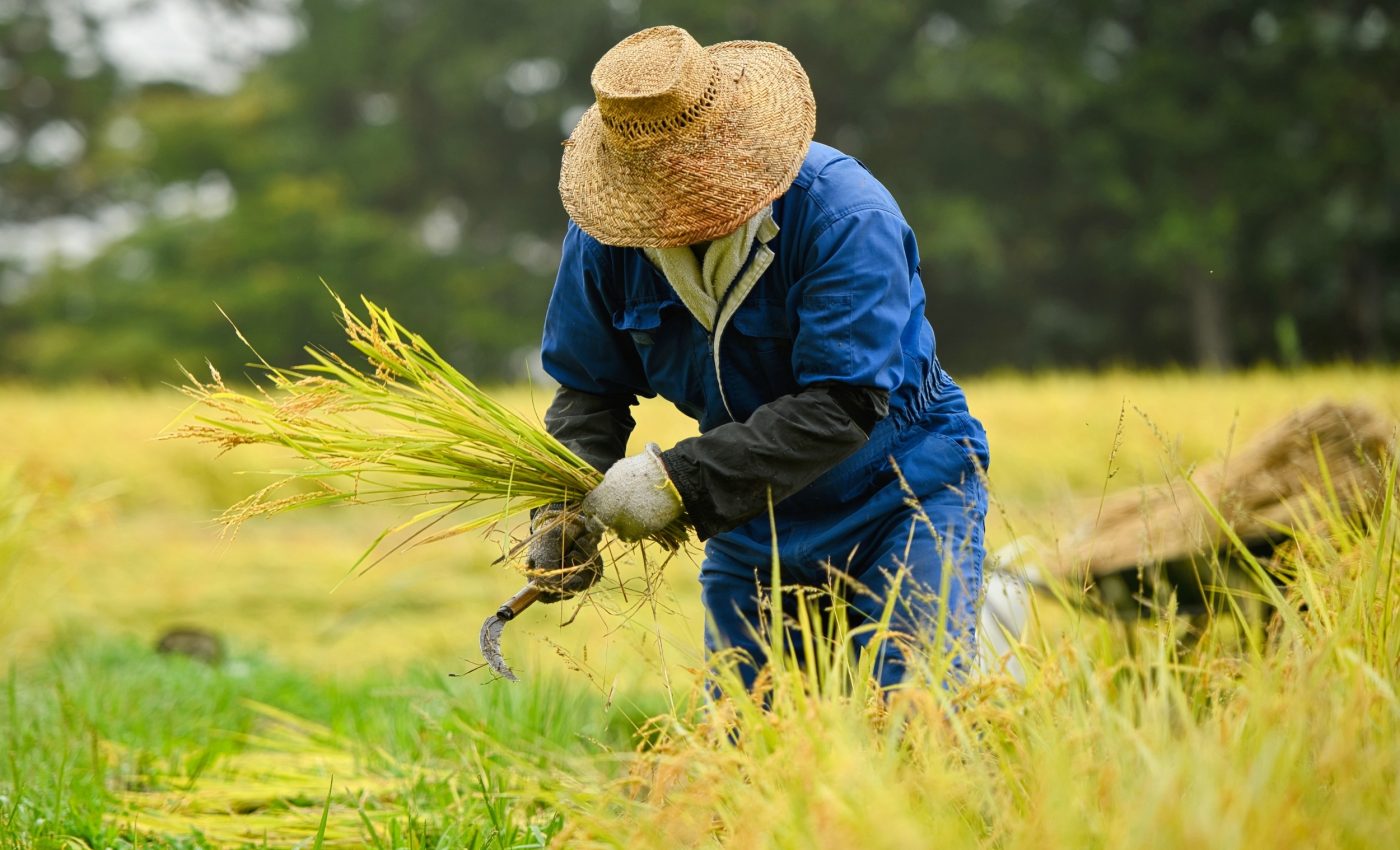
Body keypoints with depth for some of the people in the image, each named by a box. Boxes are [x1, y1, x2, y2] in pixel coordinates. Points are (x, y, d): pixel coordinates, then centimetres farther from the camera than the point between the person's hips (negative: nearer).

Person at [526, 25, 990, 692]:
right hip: (751, 526, 5)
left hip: (899, 499, -5)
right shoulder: (606, 234, -9)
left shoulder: (847, 216, -27)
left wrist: (680, 479, -34)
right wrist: (563, 509, -18)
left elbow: (843, 405, -31)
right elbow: (589, 388, 1)